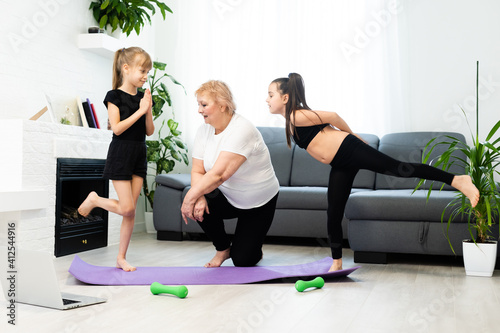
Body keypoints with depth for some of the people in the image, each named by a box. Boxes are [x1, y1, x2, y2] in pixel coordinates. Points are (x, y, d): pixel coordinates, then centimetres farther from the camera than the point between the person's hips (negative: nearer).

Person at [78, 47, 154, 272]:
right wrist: (139, 111, -18)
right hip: (120, 155, -5)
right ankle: (94, 200, 20)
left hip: (139, 155, 6)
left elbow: (150, 131, 5)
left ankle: (121, 257, 16)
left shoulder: (143, 97, 8)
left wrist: (148, 111, -10)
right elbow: (117, 128, -17)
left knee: (131, 211, 6)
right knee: (127, 209, -9)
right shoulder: (114, 96, -7)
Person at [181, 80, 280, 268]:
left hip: (259, 203, -5)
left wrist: (190, 197, -33)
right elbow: (197, 171, -9)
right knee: (200, 206, -26)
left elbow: (219, 174, -36)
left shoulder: (242, 130, -29)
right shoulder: (204, 130, -5)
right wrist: (198, 197, -29)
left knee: (242, 260, -8)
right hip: (228, 198, 5)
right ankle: (223, 248, 3)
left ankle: (254, 249, 32)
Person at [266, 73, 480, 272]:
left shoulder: (297, 115, -13)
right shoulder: (289, 122, 15)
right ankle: (337, 262, 19)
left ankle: (457, 180, -13)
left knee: (398, 169, -18)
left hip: (349, 150, -9)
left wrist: (351, 134, 7)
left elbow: (332, 117, -8)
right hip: (340, 165, 9)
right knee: (333, 213, 9)